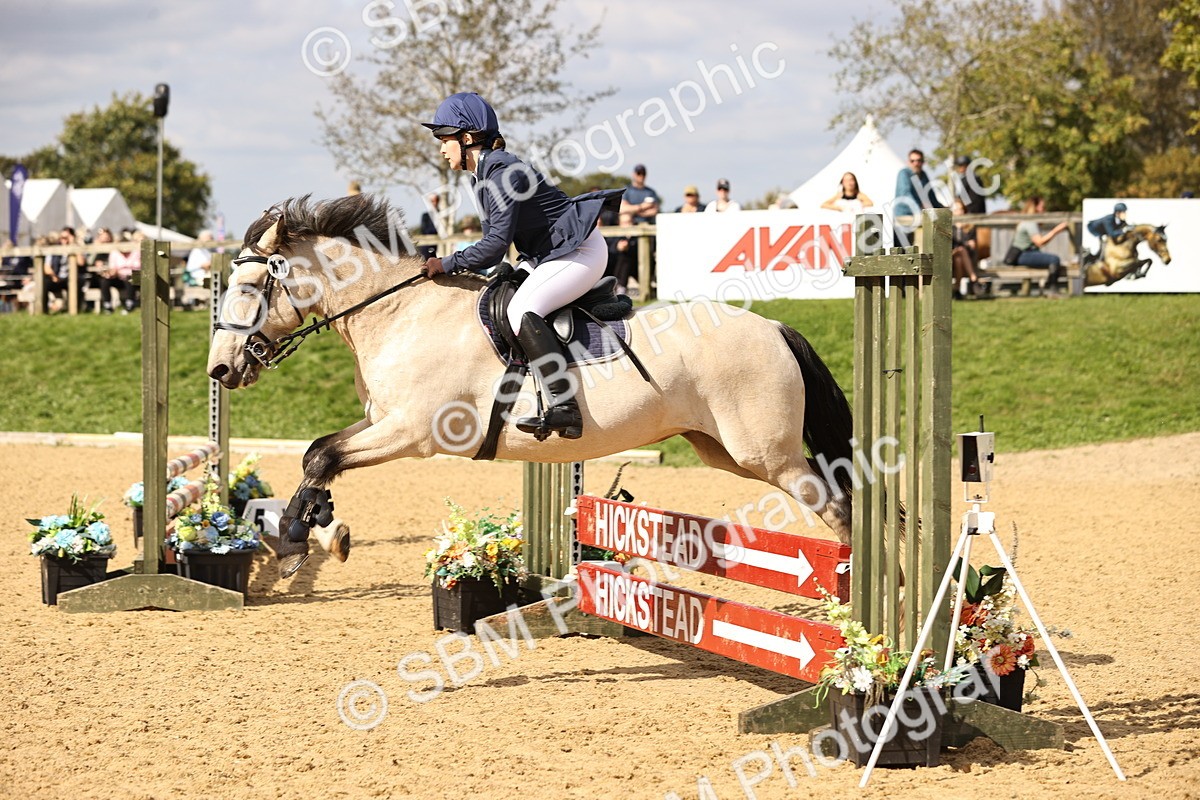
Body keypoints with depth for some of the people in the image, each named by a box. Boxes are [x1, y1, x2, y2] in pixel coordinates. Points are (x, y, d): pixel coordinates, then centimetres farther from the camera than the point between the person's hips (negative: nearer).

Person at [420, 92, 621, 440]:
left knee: (521, 310, -27)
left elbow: (498, 242, -26)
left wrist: (448, 264, -19)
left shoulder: (503, 171, -20)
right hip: (551, 256, 11)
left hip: (580, 251, -11)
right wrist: (457, 264, 0)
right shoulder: (483, 175, 11)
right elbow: (495, 243, 13)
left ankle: (565, 409, -34)